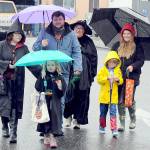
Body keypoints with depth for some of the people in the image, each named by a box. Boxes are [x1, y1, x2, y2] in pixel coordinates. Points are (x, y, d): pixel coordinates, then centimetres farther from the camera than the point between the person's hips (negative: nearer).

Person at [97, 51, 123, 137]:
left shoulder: (118, 71, 6)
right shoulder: (103, 70, -1)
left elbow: (121, 81, 8)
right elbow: (99, 79, -10)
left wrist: (118, 80, -14)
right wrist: (107, 78, -23)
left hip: (113, 96, 0)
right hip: (104, 95, 0)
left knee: (113, 112, -9)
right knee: (103, 112, 12)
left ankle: (114, 129, -11)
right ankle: (102, 127, 28)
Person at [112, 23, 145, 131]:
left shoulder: (137, 47, 3)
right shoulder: (117, 46, 12)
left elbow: (141, 60, -2)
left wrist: (133, 66, -19)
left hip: (132, 77, -3)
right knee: (120, 101, 1)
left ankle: (133, 120, 19)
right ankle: (122, 123, 7)